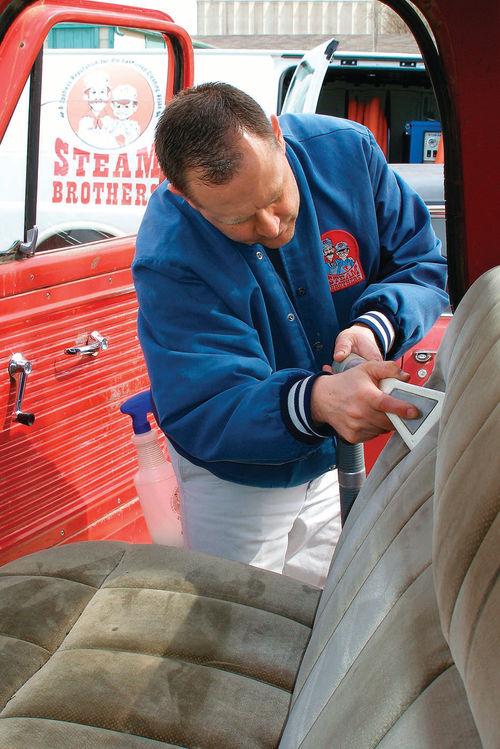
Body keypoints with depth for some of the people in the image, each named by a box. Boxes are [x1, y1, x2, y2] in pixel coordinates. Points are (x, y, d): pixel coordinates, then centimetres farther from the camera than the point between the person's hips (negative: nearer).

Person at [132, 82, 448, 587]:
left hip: (336, 458, 4)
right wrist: (314, 401, -50)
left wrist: (377, 326, -30)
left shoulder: (347, 151, -19)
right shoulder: (168, 260, -30)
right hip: (235, 481, -3)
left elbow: (424, 266, -9)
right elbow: (202, 415, -32)